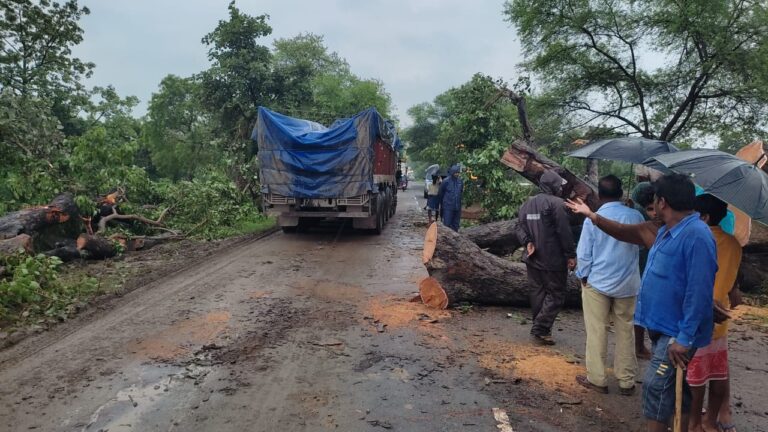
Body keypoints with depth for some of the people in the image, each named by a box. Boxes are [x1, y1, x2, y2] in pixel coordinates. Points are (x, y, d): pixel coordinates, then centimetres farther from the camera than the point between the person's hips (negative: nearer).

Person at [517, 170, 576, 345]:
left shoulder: (528, 203, 12)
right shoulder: (556, 202, -13)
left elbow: (520, 227, 6)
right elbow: (564, 231, -16)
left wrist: (527, 242, -6)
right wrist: (571, 255, -11)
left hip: (533, 258, 8)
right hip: (553, 259, -7)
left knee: (538, 292, 14)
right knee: (555, 294, 1)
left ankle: (541, 328, 21)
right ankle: (540, 329, -5)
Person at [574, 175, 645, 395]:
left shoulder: (593, 219, -12)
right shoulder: (636, 216, -4)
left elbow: (583, 254, -9)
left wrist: (583, 276, 4)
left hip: (598, 282, -3)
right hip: (628, 284, 3)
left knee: (597, 332, 7)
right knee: (626, 332, 13)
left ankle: (597, 379, 14)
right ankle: (627, 381, 21)